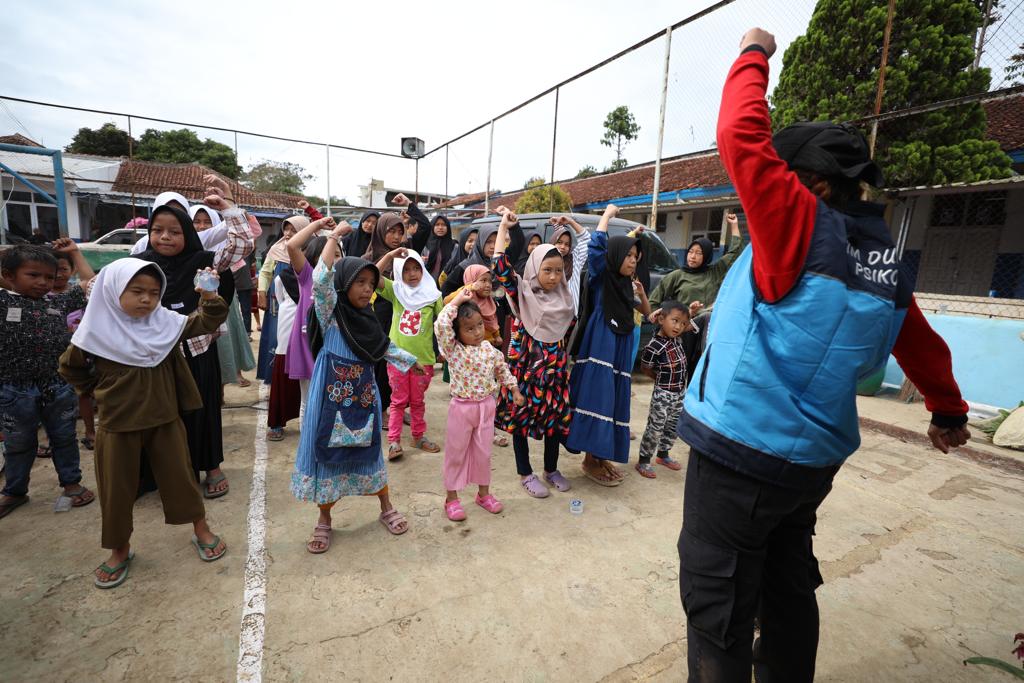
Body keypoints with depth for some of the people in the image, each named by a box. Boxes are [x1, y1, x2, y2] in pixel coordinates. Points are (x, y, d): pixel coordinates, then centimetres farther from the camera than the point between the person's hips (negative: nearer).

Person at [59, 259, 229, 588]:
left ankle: (201, 530, 27)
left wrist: (211, 298, -27)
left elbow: (205, 323, -10)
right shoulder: (97, 332, -9)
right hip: (117, 426, -1)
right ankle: (120, 549, 31)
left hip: (165, 420, 1)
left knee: (180, 477, 11)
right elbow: (70, 367, 7)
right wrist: (100, 391, 6)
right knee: (117, 490, 11)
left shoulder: (165, 323, -4)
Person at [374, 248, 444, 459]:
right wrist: (390, 255, -18)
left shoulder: (432, 295, 0)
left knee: (417, 401, 15)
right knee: (398, 401, 8)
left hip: (422, 357, 0)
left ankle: (419, 436, 29)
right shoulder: (396, 291, 1)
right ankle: (394, 441, 15)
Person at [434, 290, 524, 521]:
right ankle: (452, 497, 25)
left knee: (483, 452, 16)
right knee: (456, 452, 9)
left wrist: (515, 391, 11)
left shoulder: (491, 351, -2)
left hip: (486, 407, 4)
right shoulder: (453, 350, -15)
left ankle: (484, 493, 33)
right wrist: (457, 301, -26)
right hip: (462, 407, -3)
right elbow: (441, 325, -31)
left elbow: (503, 370, 14)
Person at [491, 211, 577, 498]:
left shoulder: (564, 295, 6)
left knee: (555, 415, 12)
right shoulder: (522, 291, -8)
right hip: (526, 362, -4)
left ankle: (551, 469, 31)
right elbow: (500, 268, -23)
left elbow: (571, 325, 20)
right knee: (522, 415, 5)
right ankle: (526, 474, 22)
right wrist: (503, 228, -18)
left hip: (555, 363, 5)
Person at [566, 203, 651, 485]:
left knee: (614, 401, 11)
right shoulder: (601, 278, -6)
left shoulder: (626, 285, 12)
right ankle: (590, 460, 5)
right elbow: (597, 246, -22)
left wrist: (641, 291, 3)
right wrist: (608, 213, -9)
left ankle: (602, 456, 23)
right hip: (600, 348, -7)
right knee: (597, 399, -8)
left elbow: (646, 312, 23)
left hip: (620, 350, 7)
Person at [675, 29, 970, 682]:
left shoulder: (803, 228, -14)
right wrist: (949, 412, 36)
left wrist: (755, 56, 5)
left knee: (718, 605, 6)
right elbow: (921, 343, 20)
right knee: (788, 588, 25)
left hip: (741, 450, -8)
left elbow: (743, 137, -13)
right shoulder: (888, 263, 8)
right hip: (815, 457, 9)